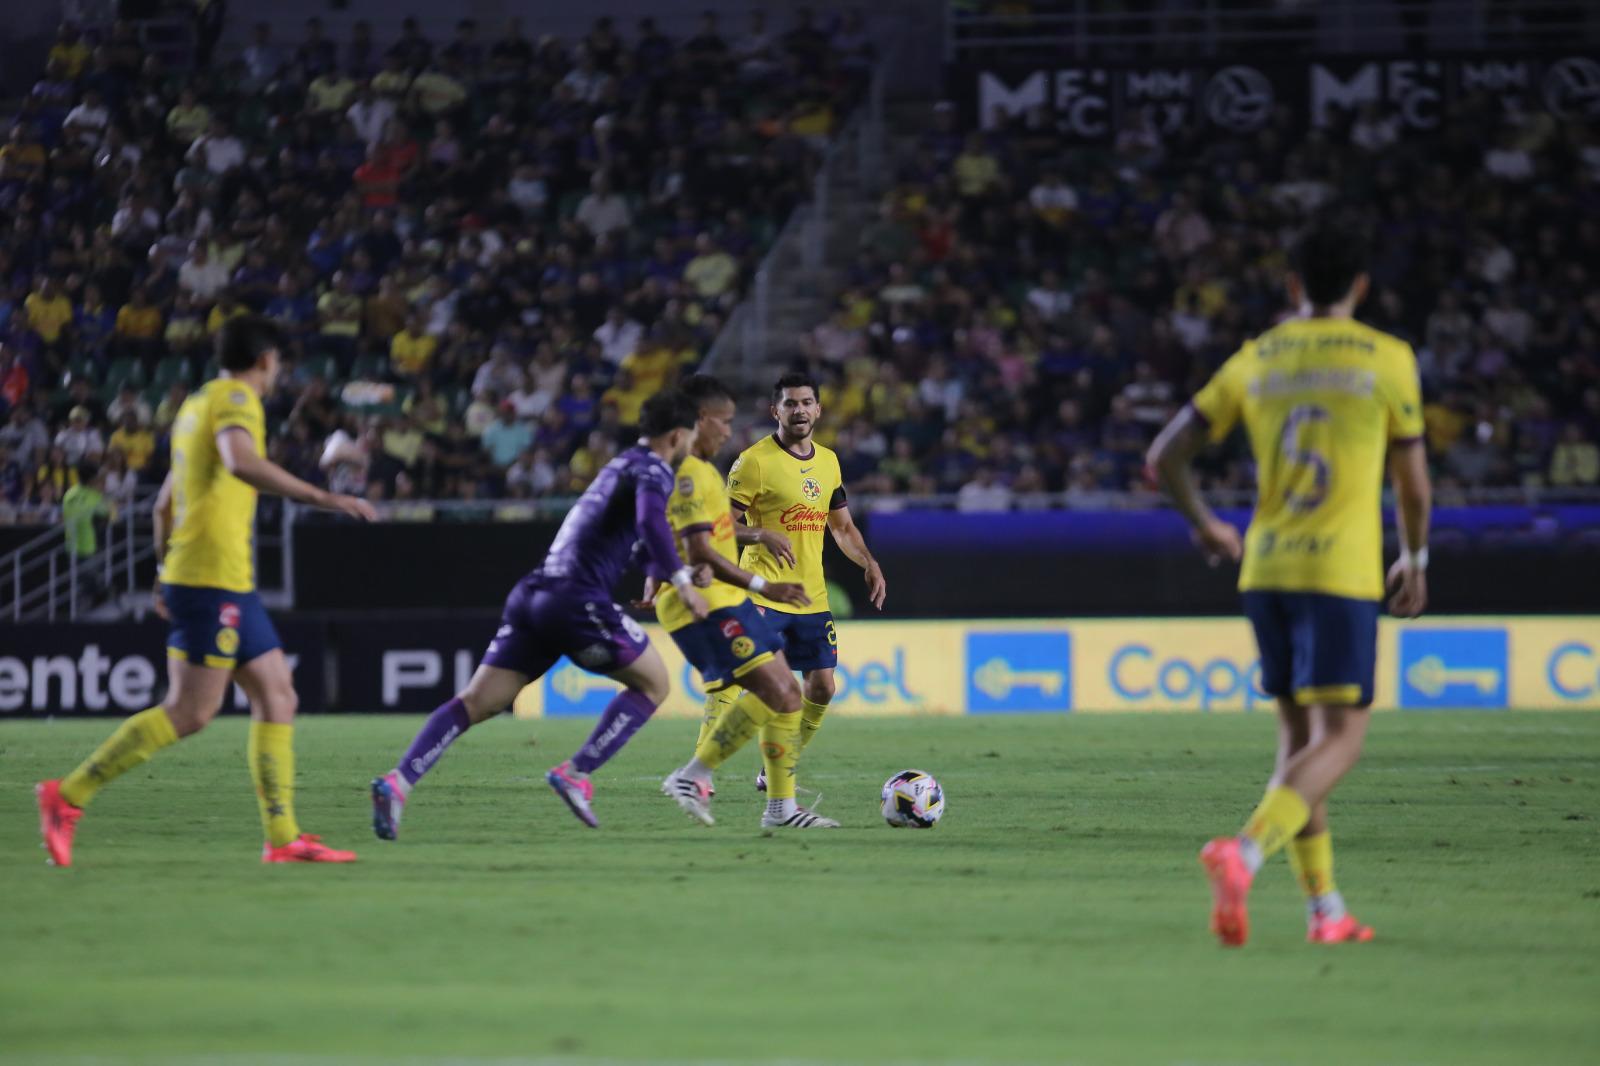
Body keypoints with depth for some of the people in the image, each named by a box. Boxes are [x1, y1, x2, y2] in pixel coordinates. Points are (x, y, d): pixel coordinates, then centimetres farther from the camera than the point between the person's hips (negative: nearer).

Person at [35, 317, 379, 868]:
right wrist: (325, 498, -29)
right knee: (191, 710, -12)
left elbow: (166, 499, 26)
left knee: (277, 697, 7)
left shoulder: (197, 404, 21)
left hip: (230, 584, 10)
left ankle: (282, 837, 3)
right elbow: (241, 462, -28)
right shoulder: (234, 398, -7)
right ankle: (68, 796, -10)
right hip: (213, 575, -10)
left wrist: (166, 568, 31)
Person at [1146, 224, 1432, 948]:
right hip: (1341, 571, -5)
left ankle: (1324, 908, 14)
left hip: (1264, 568, 5)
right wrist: (1415, 559, 22)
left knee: (1298, 732, 15)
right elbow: (1412, 482, 5)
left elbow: (1165, 456, 9)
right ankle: (1244, 852, -30)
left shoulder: (1256, 360, 9)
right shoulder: (1387, 359, 0)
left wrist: (1203, 525, 26)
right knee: (1339, 737, -6)